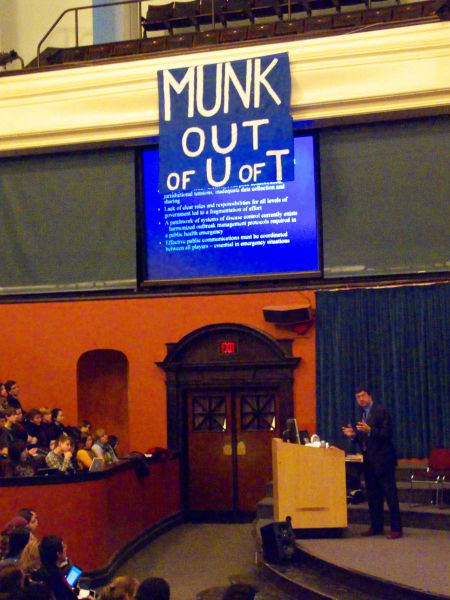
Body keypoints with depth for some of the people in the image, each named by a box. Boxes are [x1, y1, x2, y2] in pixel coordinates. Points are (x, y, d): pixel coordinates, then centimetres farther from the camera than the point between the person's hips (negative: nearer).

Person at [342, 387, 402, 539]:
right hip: (369, 462, 9)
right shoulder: (363, 414, 17)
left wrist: (369, 430, -27)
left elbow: (387, 433, -16)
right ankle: (376, 526, 19)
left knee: (390, 494, -6)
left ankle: (396, 528, -5)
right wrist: (353, 435, 3)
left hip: (382, 460, -9)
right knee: (373, 495, 12)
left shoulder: (380, 411, -8)